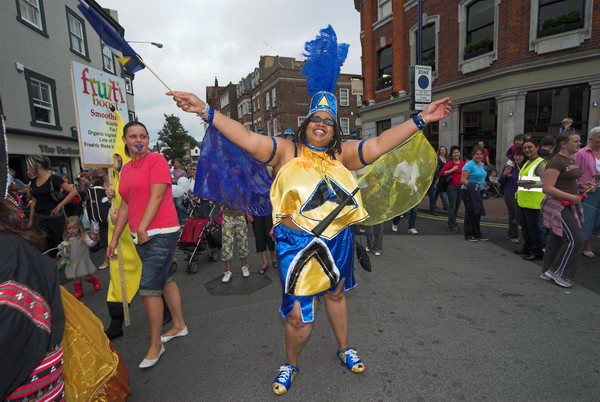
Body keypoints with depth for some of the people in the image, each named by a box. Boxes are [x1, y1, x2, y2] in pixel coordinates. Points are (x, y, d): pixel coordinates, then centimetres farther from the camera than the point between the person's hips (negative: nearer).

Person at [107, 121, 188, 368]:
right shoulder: (125, 169, 15)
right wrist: (115, 238, 16)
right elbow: (125, 206, 17)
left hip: (161, 232, -8)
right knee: (165, 279, 17)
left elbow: (157, 195, -15)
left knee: (149, 288, -6)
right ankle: (179, 325, 34)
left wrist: (143, 227, -19)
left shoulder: (156, 159, -6)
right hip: (141, 236, 8)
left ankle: (155, 345, 10)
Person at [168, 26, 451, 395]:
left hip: (338, 240, 4)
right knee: (299, 315, 1)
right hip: (297, 243, -3)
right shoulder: (287, 152, -5)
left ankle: (345, 349, 50)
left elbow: (379, 144, -1)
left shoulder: (341, 155, 2)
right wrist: (206, 111, -19)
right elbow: (248, 139, -13)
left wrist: (420, 119, -4)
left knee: (336, 294, 25)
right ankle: (290, 365, 33)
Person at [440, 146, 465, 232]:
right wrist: (452, 169, -18)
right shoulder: (449, 163, -6)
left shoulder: (463, 163, 9)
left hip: (460, 186, 6)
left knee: (457, 206, 12)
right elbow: (442, 172, -18)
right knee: (452, 206, -5)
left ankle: (450, 223, 27)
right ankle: (453, 226, 0)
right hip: (452, 187, -6)